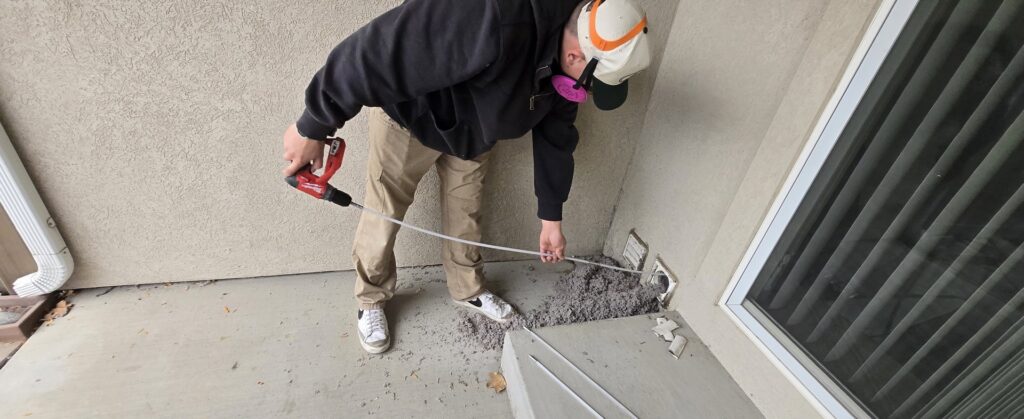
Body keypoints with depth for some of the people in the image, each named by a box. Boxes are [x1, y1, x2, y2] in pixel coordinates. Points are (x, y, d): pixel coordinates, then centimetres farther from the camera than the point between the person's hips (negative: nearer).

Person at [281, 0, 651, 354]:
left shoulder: (567, 65, -14)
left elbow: (555, 137, 0)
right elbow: (376, 52, -37)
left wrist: (551, 217, 5)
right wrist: (313, 126, -27)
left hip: (473, 131, 6)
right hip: (410, 116, -5)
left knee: (465, 216, 13)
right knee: (383, 216, 3)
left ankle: (468, 290, 37)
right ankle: (371, 300, 29)